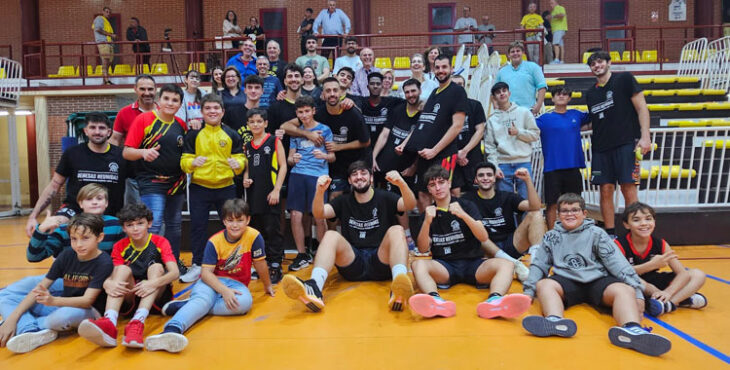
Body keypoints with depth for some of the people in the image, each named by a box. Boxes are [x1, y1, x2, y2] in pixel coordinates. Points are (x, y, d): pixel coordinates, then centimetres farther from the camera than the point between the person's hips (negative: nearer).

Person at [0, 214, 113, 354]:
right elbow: (39, 288, -2)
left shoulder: (104, 262, -17)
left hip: (87, 310, -6)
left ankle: (24, 324, -11)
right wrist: (12, 318, -13)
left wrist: (53, 301, -39)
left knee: (64, 315, -40)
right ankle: (32, 332, -26)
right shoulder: (66, 256, -2)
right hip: (62, 305, 6)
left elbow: (87, 300, -22)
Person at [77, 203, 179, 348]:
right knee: (123, 269, -23)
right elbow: (114, 274, -8)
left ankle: (138, 322, -48)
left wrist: (154, 283, -37)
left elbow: (175, 272, -17)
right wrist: (108, 284, -33)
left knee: (156, 267, -26)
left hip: (157, 296, -1)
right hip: (130, 297, 2)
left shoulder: (160, 242, -1)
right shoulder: (120, 246, 6)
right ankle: (109, 322, -50)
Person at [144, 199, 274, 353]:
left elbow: (260, 264, 1)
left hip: (236, 284, 0)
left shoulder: (253, 236, -10)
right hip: (211, 282, 0)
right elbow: (206, 272, -14)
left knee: (245, 302, -34)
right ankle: (171, 329, -62)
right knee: (203, 298, -35)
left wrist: (267, 286, 14)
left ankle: (185, 306, -31)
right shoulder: (214, 241, -8)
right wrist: (224, 290, -30)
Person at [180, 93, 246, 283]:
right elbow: (184, 161, -1)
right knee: (198, 227, 3)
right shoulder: (193, 135, 1)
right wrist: (192, 162, -23)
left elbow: (241, 159, 3)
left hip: (226, 188, 1)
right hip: (199, 188, 0)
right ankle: (197, 265, 16)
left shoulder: (232, 135, 4)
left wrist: (237, 164, -20)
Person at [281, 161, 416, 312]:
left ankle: (399, 289, -54)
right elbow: (319, 214, 1)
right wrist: (320, 191, -20)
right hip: (352, 263, 2)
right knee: (331, 235, -22)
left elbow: (410, 205, -7)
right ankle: (315, 287, -49)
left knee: (396, 230, -26)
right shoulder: (344, 201, 18)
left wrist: (401, 184, -29)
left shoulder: (384, 198, 12)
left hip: (381, 262, -1)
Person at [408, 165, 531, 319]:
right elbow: (423, 249, 0)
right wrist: (427, 222, -16)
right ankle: (435, 301, -57)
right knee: (418, 264, -30)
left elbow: (484, 238, -7)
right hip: (444, 266, 0)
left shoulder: (467, 206, 6)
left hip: (473, 263, 0)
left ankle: (494, 301, -56)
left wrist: (463, 215, -23)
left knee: (506, 265, -27)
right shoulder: (428, 214, 10)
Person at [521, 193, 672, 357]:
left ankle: (632, 329, -61)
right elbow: (539, 265, 14)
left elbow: (617, 262, 1)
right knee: (543, 284, -30)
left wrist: (637, 291, -8)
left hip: (598, 281, 0)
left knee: (623, 290, -31)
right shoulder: (551, 236, 16)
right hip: (567, 282, 1)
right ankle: (556, 321, -60)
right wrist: (529, 291, 2)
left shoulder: (596, 233, 10)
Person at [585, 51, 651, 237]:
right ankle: (609, 234, 11)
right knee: (606, 190, 3)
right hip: (601, 147, 4)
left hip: (626, 143, -4)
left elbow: (641, 107, -2)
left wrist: (645, 137, -11)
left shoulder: (624, 79, 2)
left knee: (628, 189, -7)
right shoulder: (590, 93, 15)